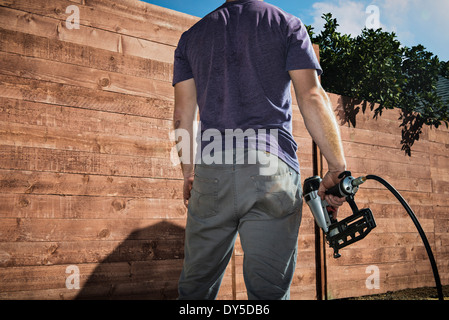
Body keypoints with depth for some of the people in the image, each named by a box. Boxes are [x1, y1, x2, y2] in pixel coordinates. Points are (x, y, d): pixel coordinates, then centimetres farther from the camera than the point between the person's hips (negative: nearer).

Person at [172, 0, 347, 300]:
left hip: (211, 172, 3)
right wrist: (337, 169, 0)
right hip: (272, 168, -2)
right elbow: (313, 98, -1)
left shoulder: (192, 35, 18)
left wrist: (189, 174, 22)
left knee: (196, 286, 11)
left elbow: (183, 115, 14)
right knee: (269, 289, 0)